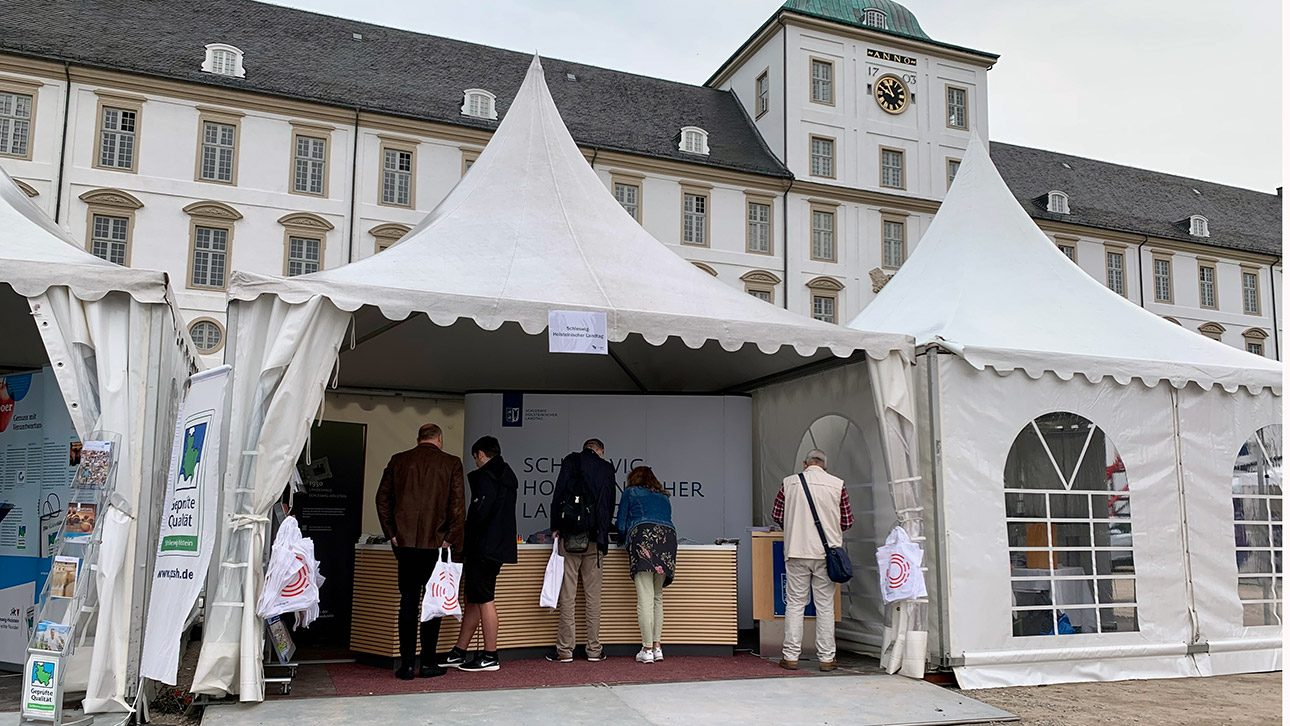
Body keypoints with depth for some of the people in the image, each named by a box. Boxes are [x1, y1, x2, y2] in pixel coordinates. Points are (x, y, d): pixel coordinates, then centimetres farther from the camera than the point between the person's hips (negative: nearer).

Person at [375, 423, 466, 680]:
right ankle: (428, 663, 9)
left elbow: (382, 499, 6)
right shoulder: (451, 463, -1)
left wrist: (391, 534, 10)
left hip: (405, 543, 2)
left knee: (407, 601, 7)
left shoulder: (398, 460, 7)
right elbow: (458, 505, -7)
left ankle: (407, 664, 7)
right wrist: (452, 539, 0)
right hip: (436, 543, -2)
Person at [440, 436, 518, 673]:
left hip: (484, 547, -10)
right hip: (499, 546, 10)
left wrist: (463, 538, -5)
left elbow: (479, 514, -21)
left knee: (484, 600, -4)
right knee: (472, 600, 14)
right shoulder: (508, 478, 17)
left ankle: (490, 657, 1)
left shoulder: (485, 478, -12)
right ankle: (458, 653, 21)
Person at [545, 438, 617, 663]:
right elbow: (611, 504, 12)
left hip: (570, 536, -2)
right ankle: (594, 650, 10)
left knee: (567, 595, 0)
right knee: (593, 595, 7)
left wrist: (555, 527, 4)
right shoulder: (607, 469, 10)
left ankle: (565, 650, 2)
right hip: (596, 539, 2)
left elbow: (559, 494, -2)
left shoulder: (571, 461, 4)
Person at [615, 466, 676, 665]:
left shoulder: (630, 492, 21)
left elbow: (621, 524, 17)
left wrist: (624, 541, 37)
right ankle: (657, 646, 10)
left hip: (643, 537, -4)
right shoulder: (663, 497, 32)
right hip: (668, 538, 5)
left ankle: (647, 649, -10)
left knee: (645, 598, -8)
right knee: (657, 597, 13)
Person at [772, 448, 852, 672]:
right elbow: (847, 521, 4)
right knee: (825, 606, 7)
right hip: (826, 553, 0)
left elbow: (776, 516, 4)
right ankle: (826, 658, 11)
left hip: (796, 552, 0)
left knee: (794, 603, 6)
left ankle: (790, 656, 8)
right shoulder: (837, 485, 0)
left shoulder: (790, 482, 1)